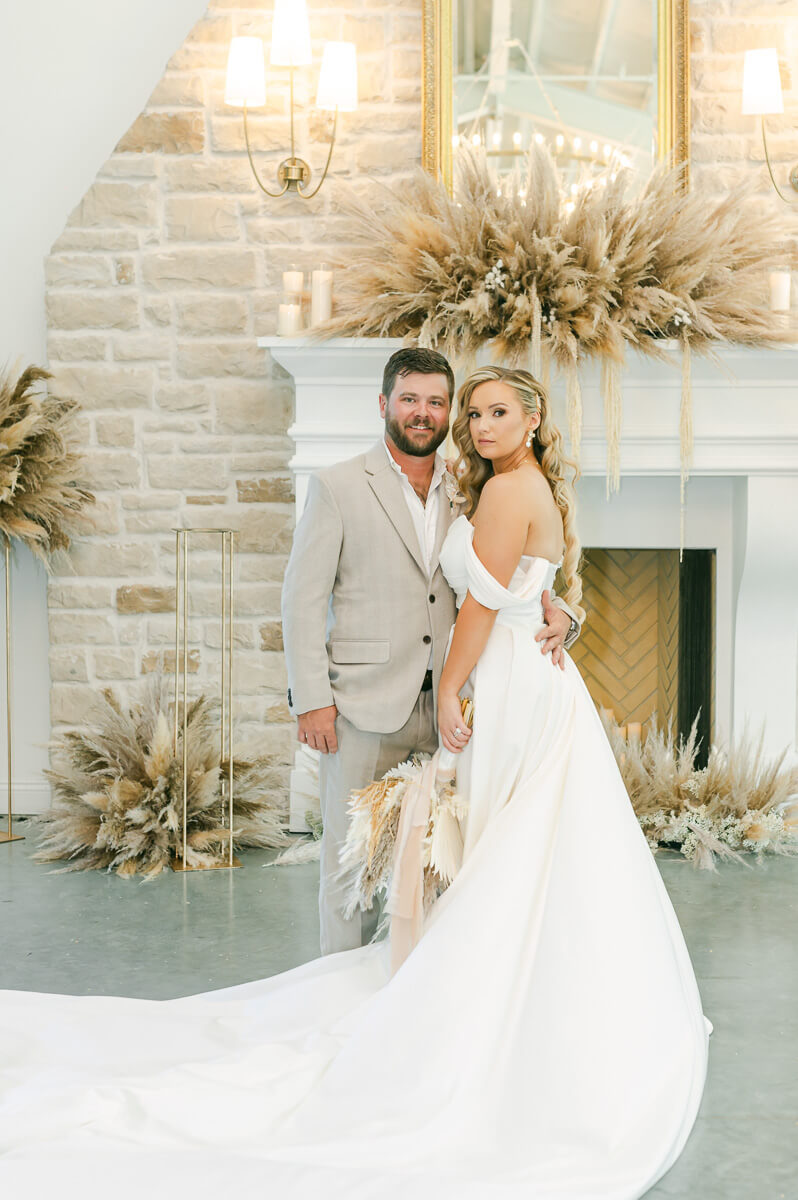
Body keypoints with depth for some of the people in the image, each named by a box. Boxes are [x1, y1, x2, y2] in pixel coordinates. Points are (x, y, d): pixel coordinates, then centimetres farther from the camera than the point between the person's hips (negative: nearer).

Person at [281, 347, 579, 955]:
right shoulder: (338, 487, 0)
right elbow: (303, 598, -2)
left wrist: (556, 613, -8)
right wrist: (312, 700, -10)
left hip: (448, 704, 4)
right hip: (365, 706, -3)